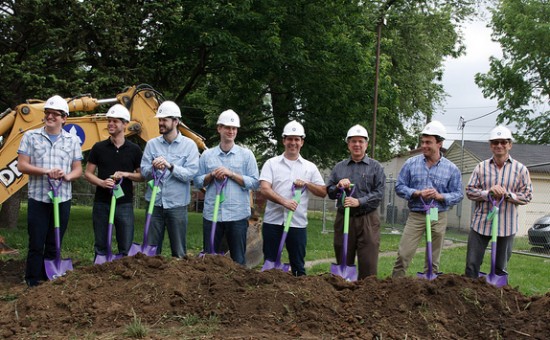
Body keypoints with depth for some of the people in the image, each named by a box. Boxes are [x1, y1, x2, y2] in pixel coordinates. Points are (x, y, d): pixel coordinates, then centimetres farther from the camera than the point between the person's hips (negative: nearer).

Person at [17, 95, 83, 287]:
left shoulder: (72, 140, 8)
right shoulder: (31, 136, 3)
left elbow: (78, 170, 7)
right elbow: (22, 165, -3)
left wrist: (67, 176, -15)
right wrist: (46, 172, -17)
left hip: (63, 200, 2)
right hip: (38, 199, -2)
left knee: (53, 246, 9)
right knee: (36, 245, 1)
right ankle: (33, 284, 12)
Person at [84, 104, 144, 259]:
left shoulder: (134, 149, 1)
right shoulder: (99, 147, 2)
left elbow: (142, 176, 7)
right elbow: (88, 173, 6)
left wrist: (126, 174, -13)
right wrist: (101, 182, -14)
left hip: (124, 204, -1)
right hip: (101, 203, 1)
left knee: (126, 249, 1)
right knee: (101, 247, 9)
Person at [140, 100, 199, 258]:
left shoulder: (189, 145, -2)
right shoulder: (152, 144, 6)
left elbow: (190, 174, -12)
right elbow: (144, 172, -1)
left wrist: (170, 166, -24)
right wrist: (153, 168, -22)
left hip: (177, 205, -2)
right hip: (155, 203, 2)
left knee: (179, 252, 6)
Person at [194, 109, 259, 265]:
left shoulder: (246, 154, 3)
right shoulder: (207, 155, 9)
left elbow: (254, 182, -3)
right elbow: (197, 182, 9)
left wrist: (231, 174, -11)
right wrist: (211, 175, -9)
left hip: (238, 215, -2)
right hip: (211, 215, 2)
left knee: (238, 259, 6)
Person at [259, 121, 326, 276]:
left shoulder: (310, 167, 9)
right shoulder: (271, 163, 4)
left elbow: (323, 192, 9)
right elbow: (264, 189, -9)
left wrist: (306, 184, -8)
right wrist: (284, 201, -23)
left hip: (298, 223, 1)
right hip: (273, 222, -1)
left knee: (298, 264, 7)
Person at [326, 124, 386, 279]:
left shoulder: (375, 167, 6)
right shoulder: (339, 167, 14)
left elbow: (379, 193, -4)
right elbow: (329, 192, 14)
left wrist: (359, 201, -16)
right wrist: (338, 187, -7)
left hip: (368, 220, -3)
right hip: (343, 219, 3)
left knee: (368, 263, -5)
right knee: (343, 262, 8)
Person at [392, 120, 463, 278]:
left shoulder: (452, 169, 1)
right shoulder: (411, 163, 1)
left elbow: (458, 194, 2)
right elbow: (399, 187, 1)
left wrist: (440, 196, -16)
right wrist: (418, 193, -15)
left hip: (439, 217, 1)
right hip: (415, 215, 0)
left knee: (433, 260, 10)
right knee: (403, 255, -6)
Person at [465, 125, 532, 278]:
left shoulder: (520, 169, 1)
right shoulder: (481, 167, 3)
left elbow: (527, 195, -1)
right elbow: (469, 191, 0)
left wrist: (507, 194, -17)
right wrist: (488, 192, -17)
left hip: (506, 226, 0)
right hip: (481, 223, 1)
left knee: (501, 267, 12)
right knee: (472, 264, 4)